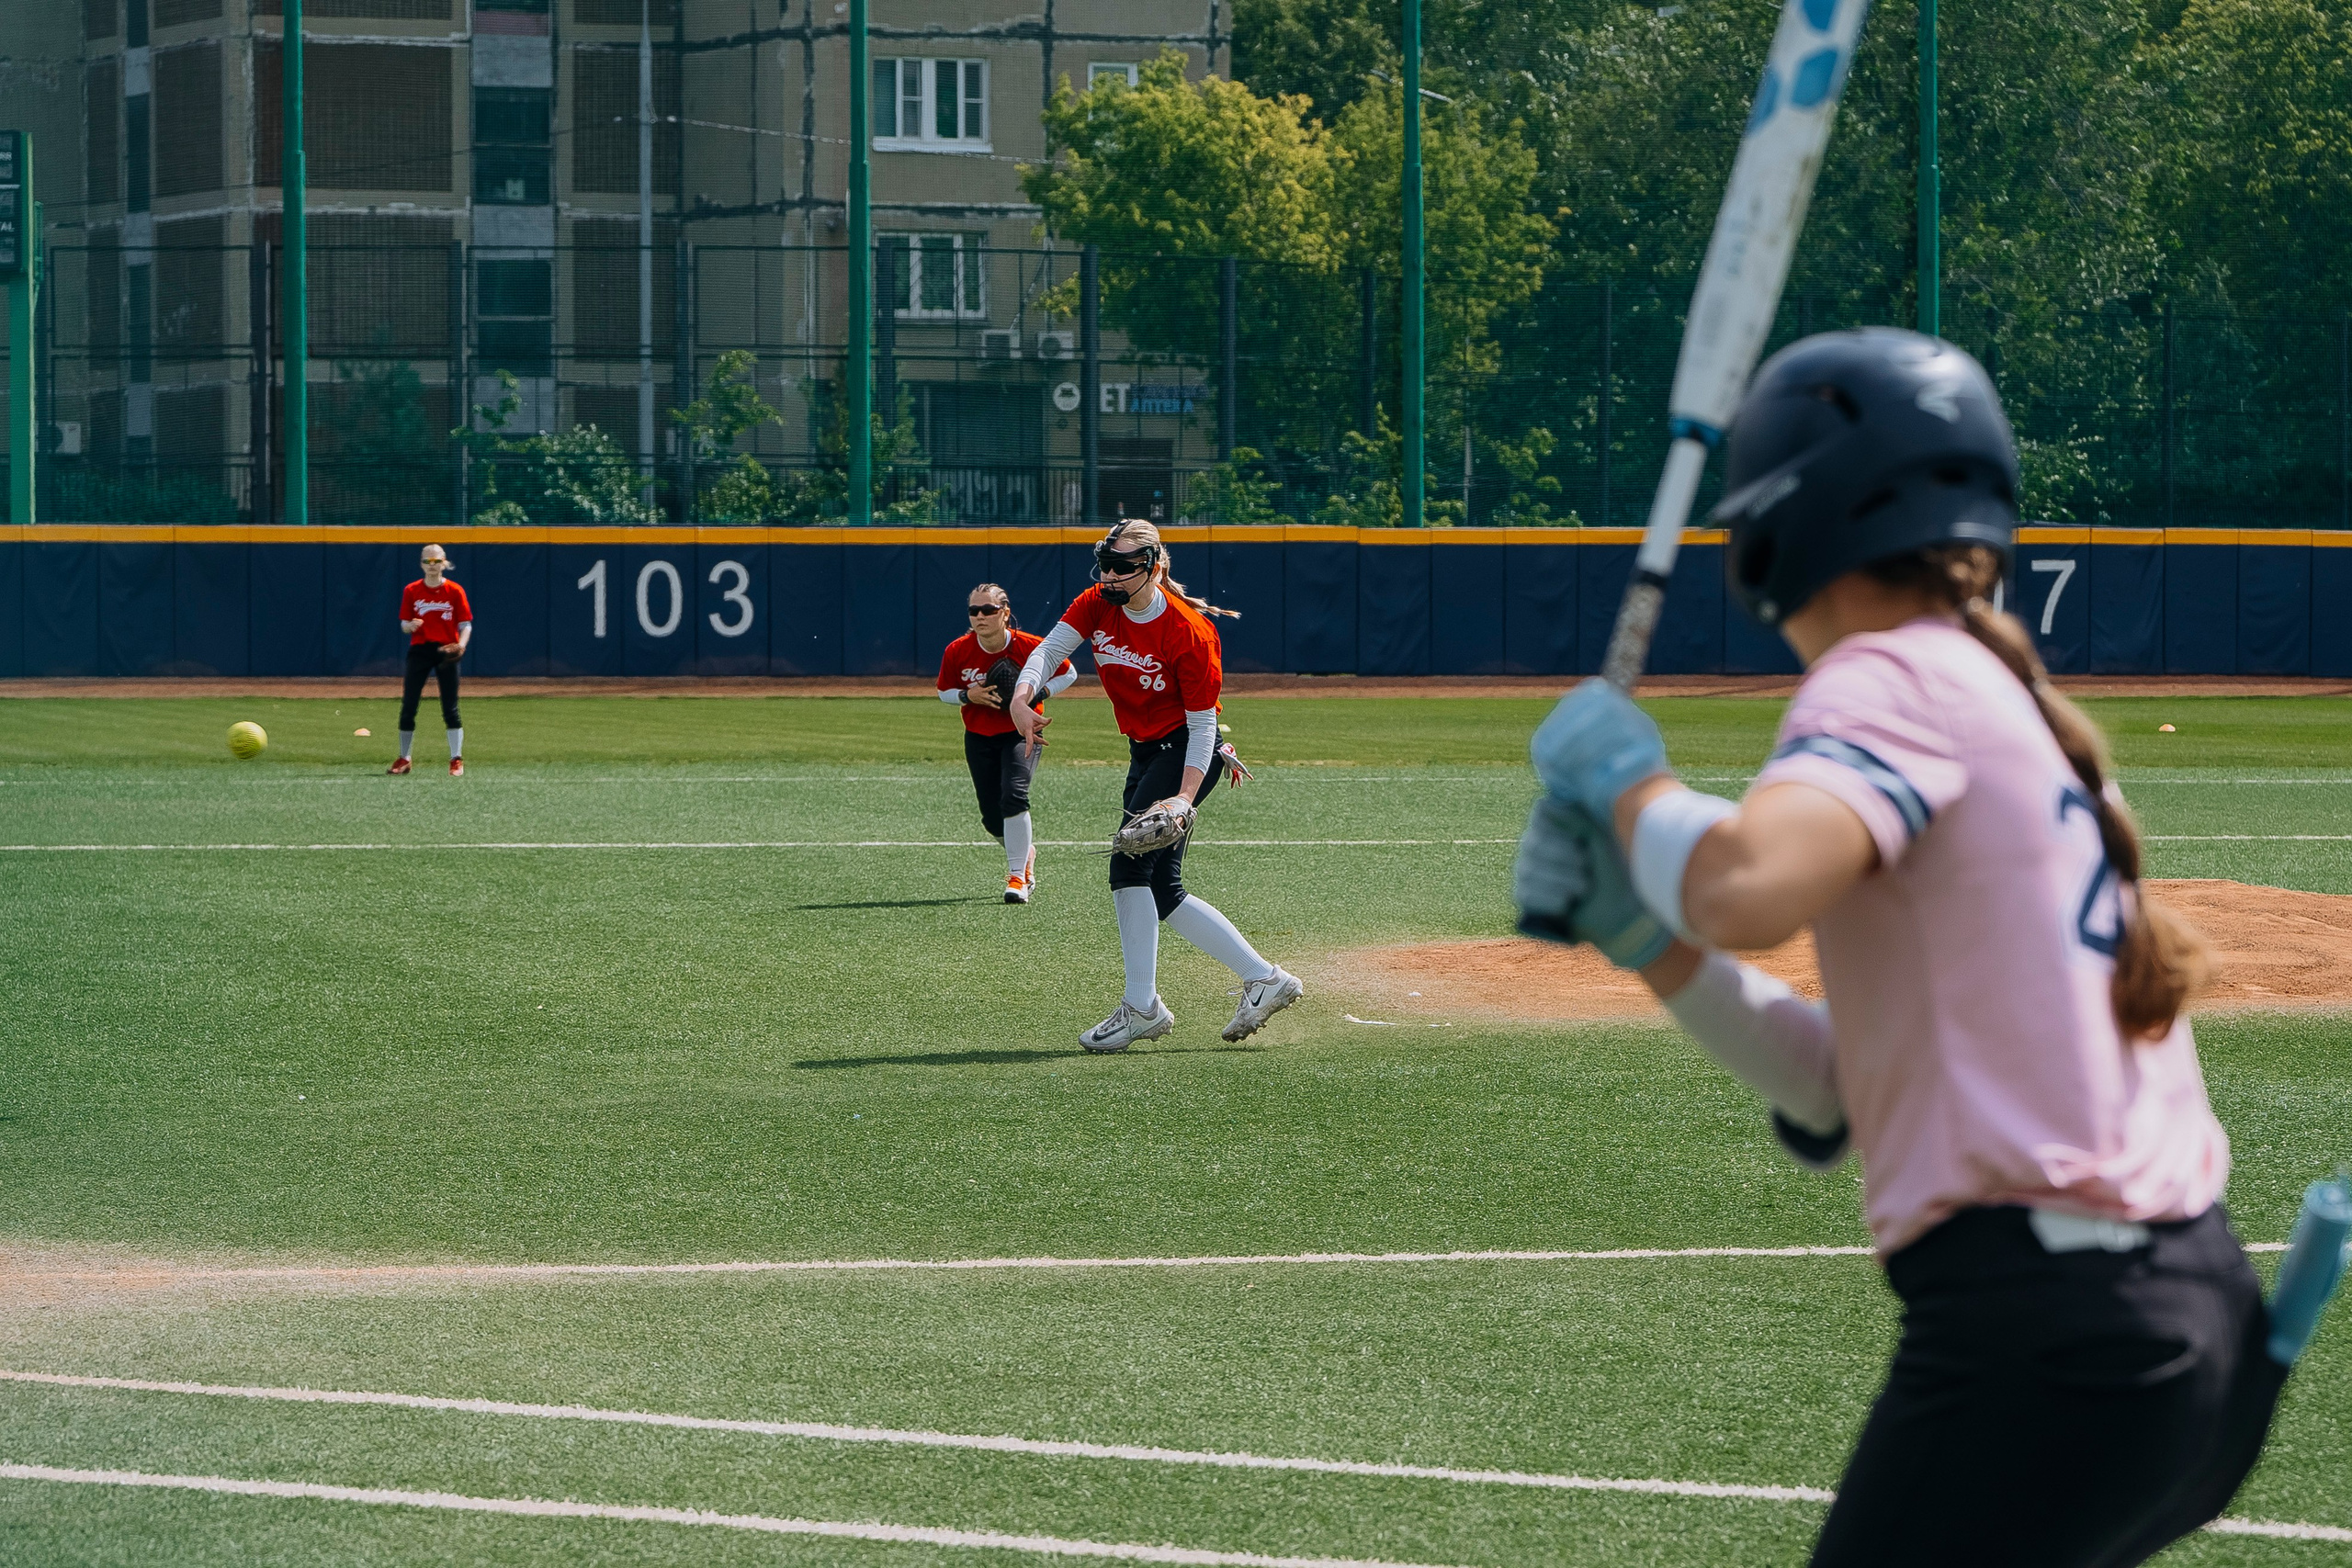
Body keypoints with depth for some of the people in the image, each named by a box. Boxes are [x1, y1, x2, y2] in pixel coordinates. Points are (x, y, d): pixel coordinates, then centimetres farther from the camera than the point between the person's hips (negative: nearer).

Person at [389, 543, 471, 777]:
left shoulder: (455, 591, 1)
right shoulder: (412, 591, 5)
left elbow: (466, 624, 0)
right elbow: (404, 624, 9)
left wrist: (461, 644, -19)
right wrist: (410, 625, -15)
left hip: (446, 651, -2)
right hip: (419, 650, 2)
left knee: (450, 709, -4)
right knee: (408, 707, 0)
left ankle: (457, 760, 0)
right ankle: (403, 759, 12)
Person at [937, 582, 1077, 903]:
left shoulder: (1031, 647, -17)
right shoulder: (957, 651, -11)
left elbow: (1068, 674, -2)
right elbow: (944, 692, 5)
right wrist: (968, 696, -17)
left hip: (1021, 734, -3)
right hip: (979, 740, 3)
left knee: (1013, 795, -27)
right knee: (993, 818, 6)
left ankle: (1018, 877, -17)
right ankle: (1026, 853, 39)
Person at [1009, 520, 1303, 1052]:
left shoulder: (1190, 632, -22)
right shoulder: (1097, 605, -5)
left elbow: (1202, 722, -20)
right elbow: (1048, 648, -17)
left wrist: (1185, 796, -31)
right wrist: (1021, 698, -39)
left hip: (1187, 754, -8)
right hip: (1144, 753, 8)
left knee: (1129, 865, -18)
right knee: (1162, 890, 6)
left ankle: (1142, 1006, -13)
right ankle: (1264, 978, 13)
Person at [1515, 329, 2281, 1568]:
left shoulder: (1898, 679, -7)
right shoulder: (2019, 708, 20)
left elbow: (1747, 890, -28)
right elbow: (1837, 1095, 18)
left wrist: (1622, 778, -9)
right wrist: (1639, 933, 10)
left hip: (2044, 1344, -9)